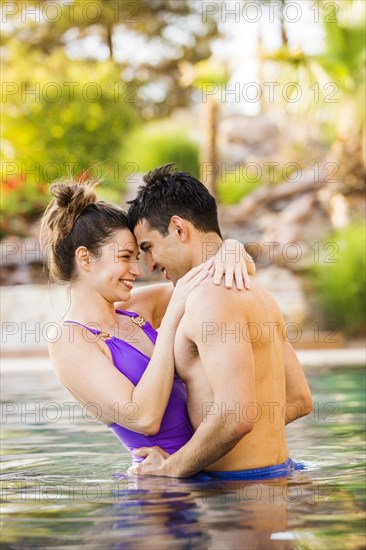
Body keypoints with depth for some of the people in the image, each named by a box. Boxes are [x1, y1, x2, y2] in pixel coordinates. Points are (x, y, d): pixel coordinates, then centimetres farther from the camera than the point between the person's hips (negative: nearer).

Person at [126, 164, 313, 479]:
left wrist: (171, 469, -11)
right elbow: (300, 400, 20)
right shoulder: (256, 290, 15)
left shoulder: (211, 297, -15)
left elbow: (237, 417, -24)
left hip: (242, 484, -9)